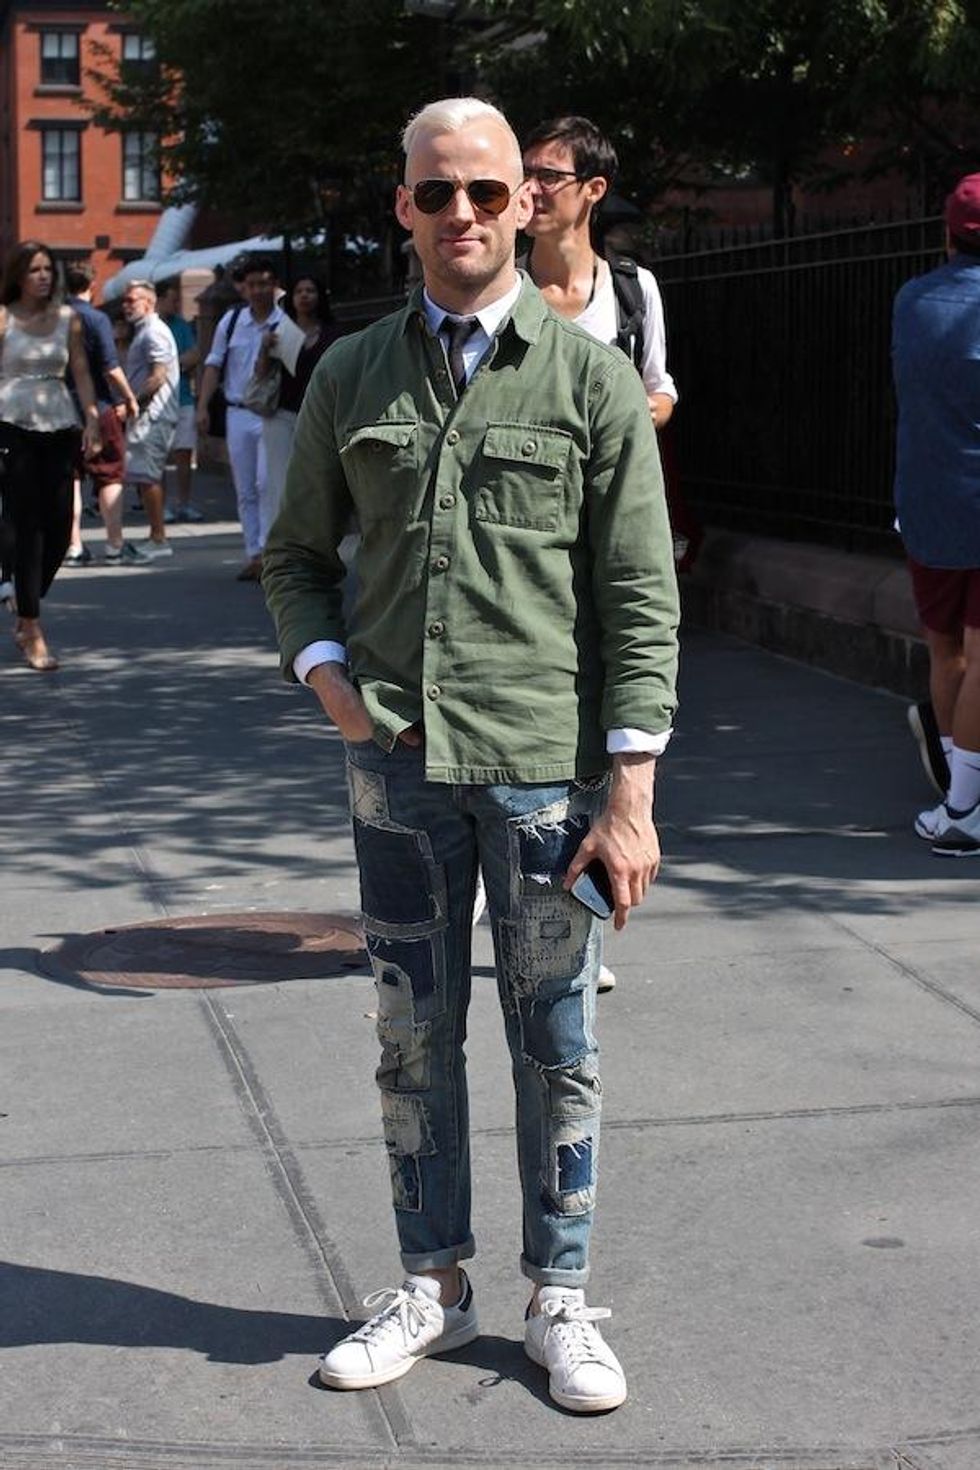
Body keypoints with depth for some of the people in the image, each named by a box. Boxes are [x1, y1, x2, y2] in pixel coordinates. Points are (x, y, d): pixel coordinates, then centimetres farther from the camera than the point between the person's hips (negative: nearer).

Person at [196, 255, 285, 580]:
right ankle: (254, 555, 16)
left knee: (267, 483, -16)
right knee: (245, 491, 8)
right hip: (238, 413, 4)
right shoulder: (231, 321, 8)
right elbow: (214, 365, 11)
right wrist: (202, 406, 3)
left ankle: (266, 551, -11)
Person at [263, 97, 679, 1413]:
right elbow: (298, 552, 18)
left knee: (554, 1043, 7)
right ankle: (433, 1290, 24)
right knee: (413, 1035, 10)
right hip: (397, 760, 3)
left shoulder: (591, 378, -1)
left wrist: (632, 795, -8)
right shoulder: (350, 378, 7)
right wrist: (326, 674, -1)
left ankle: (560, 1302, 21)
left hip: (545, 761, -2)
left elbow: (641, 599, -3)